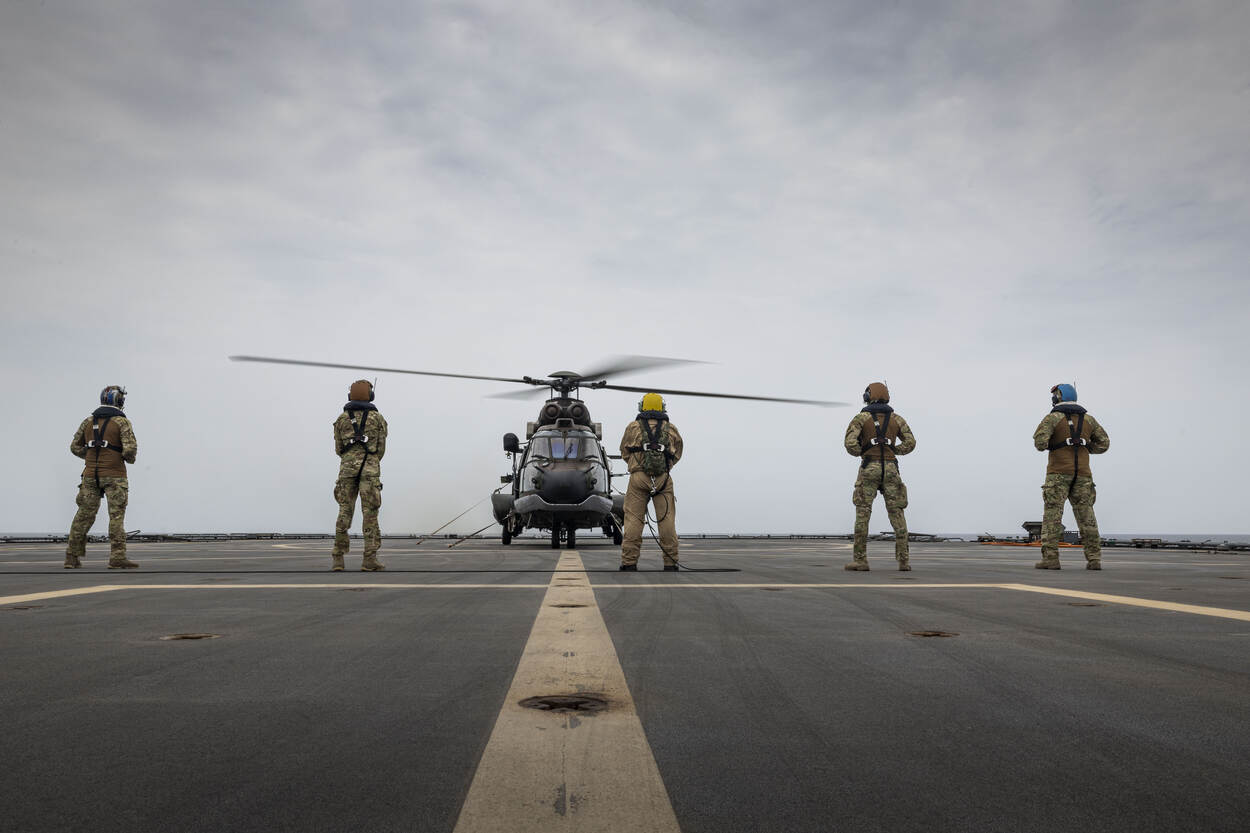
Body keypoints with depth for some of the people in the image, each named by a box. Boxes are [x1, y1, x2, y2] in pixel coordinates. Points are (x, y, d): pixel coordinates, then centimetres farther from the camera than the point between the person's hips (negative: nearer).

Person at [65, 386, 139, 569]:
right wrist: (130, 458, 3)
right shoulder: (122, 421, -7)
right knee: (116, 516, -3)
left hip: (91, 474, 5)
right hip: (114, 475, -5)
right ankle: (117, 558, -7)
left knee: (84, 514, 12)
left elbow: (75, 447, 12)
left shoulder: (89, 421, 9)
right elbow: (130, 448, -18)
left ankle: (72, 557, 16)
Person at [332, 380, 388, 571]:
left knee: (345, 512, 7)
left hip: (347, 467, 2)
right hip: (370, 469, -2)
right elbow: (381, 449, 4)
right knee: (370, 513, -2)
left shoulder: (342, 418, 8)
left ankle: (338, 558, 4)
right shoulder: (377, 418, 4)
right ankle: (370, 559, -7)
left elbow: (338, 449, 10)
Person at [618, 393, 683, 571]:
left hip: (638, 476, -1)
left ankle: (629, 563, 2)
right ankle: (670, 563, 9)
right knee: (667, 521, 5)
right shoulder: (671, 429, 10)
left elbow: (624, 453, 17)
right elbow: (677, 454, 19)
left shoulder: (632, 428, 7)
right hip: (664, 478, 1)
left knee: (633, 520, 2)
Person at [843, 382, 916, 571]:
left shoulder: (861, 417, 0)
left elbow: (850, 443, -13)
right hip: (890, 469, 3)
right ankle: (904, 560, 0)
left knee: (862, 513, 0)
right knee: (897, 514, 5)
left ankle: (860, 560, -5)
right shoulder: (896, 419, 10)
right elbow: (910, 443, 0)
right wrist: (892, 451, 15)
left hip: (869, 468, -2)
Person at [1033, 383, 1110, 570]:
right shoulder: (1088, 419, 12)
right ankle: (1094, 559, 5)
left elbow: (1040, 443, -16)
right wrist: (1083, 447, 18)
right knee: (1086, 517, 7)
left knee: (1052, 515, -4)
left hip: (1059, 473, -4)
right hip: (1082, 475, 4)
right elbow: (1104, 443, 12)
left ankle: (1050, 558, -10)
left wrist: (1045, 444, 7)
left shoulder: (1052, 418, -3)